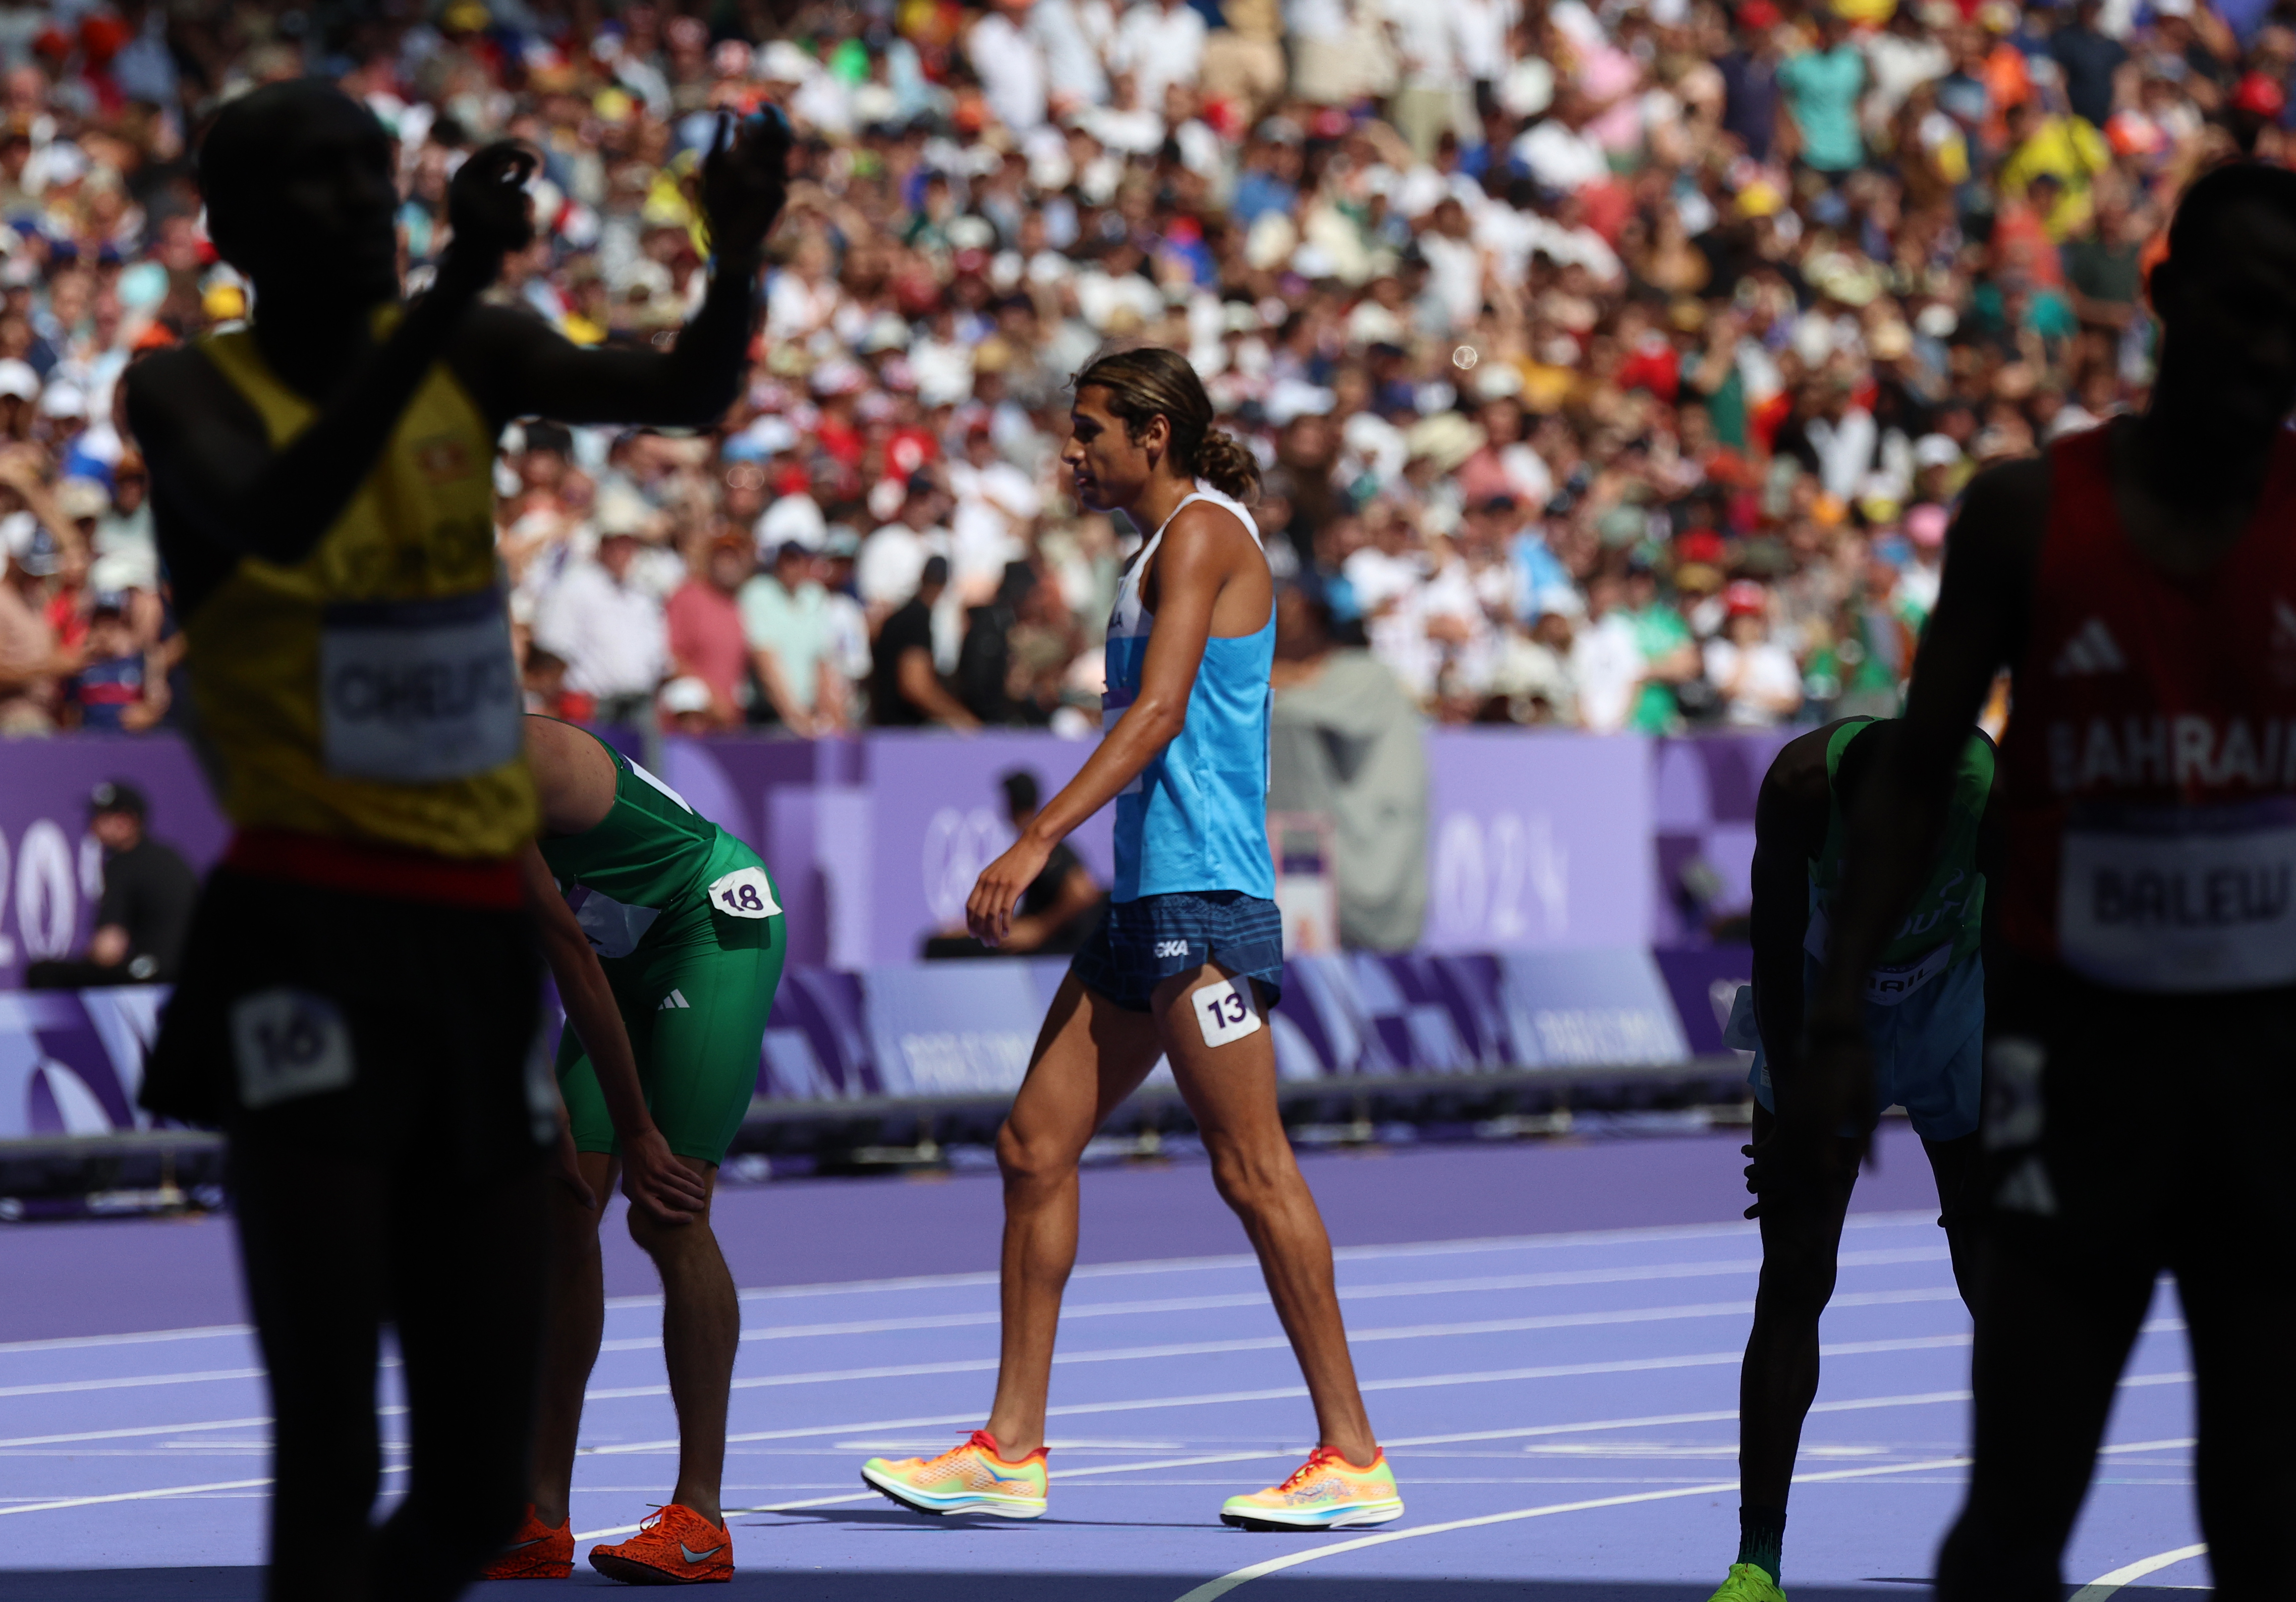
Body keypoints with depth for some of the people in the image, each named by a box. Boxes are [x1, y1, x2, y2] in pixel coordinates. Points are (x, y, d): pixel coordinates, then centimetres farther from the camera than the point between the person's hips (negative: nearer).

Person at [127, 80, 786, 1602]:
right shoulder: (190, 393, -6)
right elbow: (273, 516, -29)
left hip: (480, 947, 5)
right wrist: (442, 297, -39)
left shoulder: (471, 357, 6)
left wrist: (739, 261, -31)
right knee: (332, 1456, -14)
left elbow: (687, 394, -10)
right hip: (305, 943, -5)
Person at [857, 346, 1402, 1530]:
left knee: (1252, 1171, -9)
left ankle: (1353, 1459, -5)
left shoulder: (1204, 533, -9)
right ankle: (1011, 1451, 7)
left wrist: (1037, 841, -27)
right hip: (1147, 899, 10)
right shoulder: (1165, 548, 20)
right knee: (1035, 1149, 6)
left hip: (1204, 897, -10)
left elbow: (1159, 713, -21)